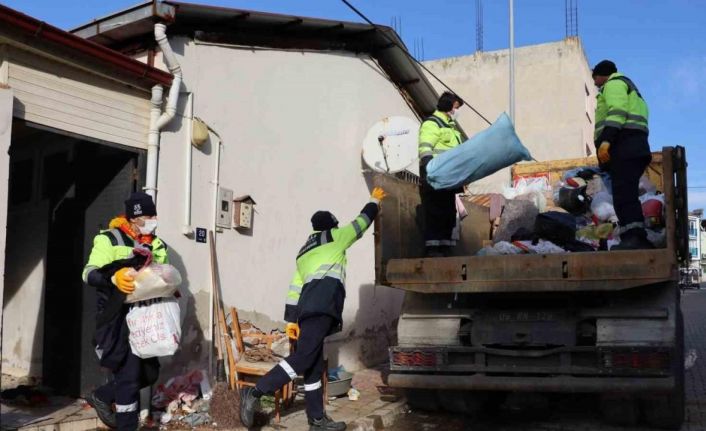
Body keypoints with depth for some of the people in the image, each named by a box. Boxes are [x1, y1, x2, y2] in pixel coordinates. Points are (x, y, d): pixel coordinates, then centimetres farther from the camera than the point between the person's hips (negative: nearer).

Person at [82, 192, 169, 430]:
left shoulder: (156, 245, 12)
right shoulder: (110, 239, -8)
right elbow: (89, 273, -15)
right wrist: (114, 277, -34)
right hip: (117, 319, -7)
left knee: (150, 372, 13)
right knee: (129, 375, -6)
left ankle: (102, 397, 33)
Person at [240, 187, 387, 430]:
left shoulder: (305, 251, 30)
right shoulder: (336, 237, 15)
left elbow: (295, 287, 20)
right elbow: (362, 221, 27)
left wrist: (291, 320, 17)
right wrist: (375, 200, 44)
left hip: (309, 305, 8)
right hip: (323, 303, -8)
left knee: (314, 364, 8)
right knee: (303, 357, -14)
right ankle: (255, 393, -22)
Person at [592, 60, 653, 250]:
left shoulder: (614, 83, 6)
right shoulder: (629, 90, 37)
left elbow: (617, 111, -13)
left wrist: (606, 140, -25)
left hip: (623, 143, -10)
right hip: (633, 145, 10)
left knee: (623, 194, -21)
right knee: (627, 194, 5)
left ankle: (633, 238, -34)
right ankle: (638, 239, -1)